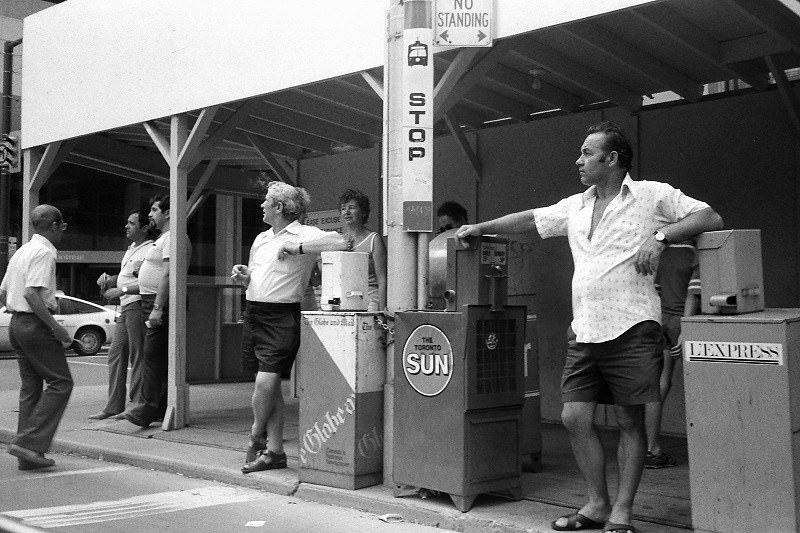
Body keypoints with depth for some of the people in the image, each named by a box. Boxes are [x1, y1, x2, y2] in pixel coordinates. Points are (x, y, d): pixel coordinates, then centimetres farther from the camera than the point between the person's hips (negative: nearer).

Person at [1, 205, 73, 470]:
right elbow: (32, 293, -23)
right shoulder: (45, 252, -12)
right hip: (36, 324, -9)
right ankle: (30, 443, -10)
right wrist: (56, 327, -21)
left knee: (30, 386, 11)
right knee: (60, 382, -5)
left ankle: (28, 454, 13)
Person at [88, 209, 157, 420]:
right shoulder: (131, 249, 21)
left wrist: (122, 290, -20)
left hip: (138, 306, -10)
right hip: (126, 308, 10)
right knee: (116, 355, 10)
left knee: (137, 357, -5)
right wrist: (108, 279, 9)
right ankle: (114, 407, 15)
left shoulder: (150, 250, -11)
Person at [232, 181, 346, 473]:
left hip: (280, 316, -7)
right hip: (253, 312, 7)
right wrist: (243, 275, 5)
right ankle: (274, 451, 15)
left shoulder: (305, 234, -4)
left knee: (266, 382, -12)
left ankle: (257, 437, 13)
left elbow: (340, 242, -21)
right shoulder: (261, 238, 19)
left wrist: (298, 247, -19)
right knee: (270, 385, 9)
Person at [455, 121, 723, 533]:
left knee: (630, 421, 2)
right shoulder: (576, 206, 17)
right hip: (584, 332, 6)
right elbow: (530, 218, 24)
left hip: (631, 329, -6)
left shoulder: (653, 195, 0)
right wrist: (480, 228, 20)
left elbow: (711, 218, -2)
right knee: (574, 416, 4)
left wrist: (661, 234, -13)